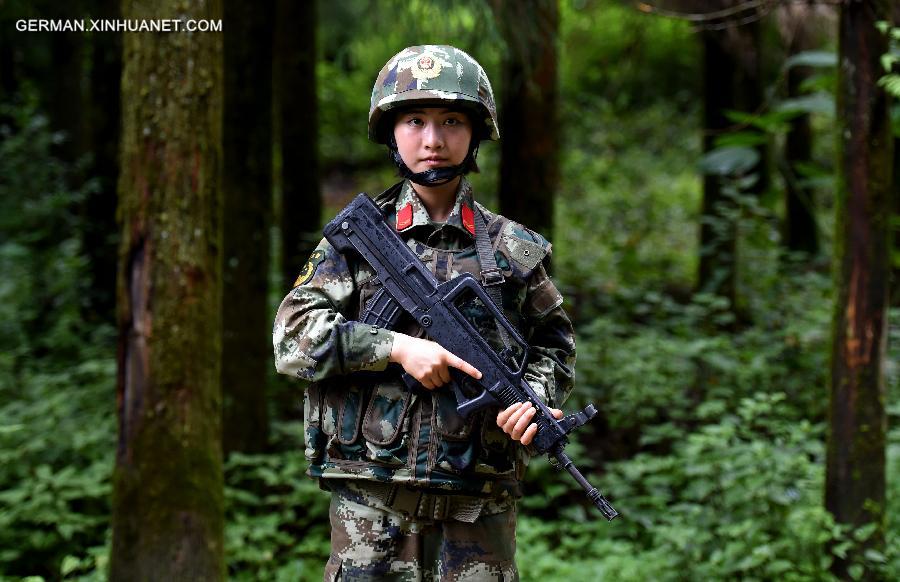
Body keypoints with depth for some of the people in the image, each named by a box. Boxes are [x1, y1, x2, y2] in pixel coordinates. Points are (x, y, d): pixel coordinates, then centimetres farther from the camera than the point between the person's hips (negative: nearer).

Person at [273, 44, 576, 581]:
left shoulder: (513, 249, 8)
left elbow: (555, 346, 17)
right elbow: (293, 336, -3)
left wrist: (536, 396, -5)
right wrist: (397, 348, -13)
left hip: (481, 506, 1)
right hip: (371, 500, -1)